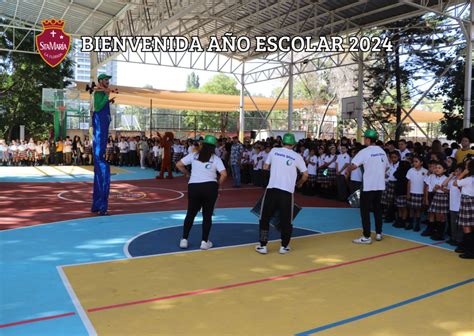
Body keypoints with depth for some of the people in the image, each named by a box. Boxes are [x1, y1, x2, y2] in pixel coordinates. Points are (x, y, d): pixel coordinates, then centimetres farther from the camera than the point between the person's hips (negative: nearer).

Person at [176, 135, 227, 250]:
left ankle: (184, 240, 18)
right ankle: (204, 242, 12)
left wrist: (186, 173, 19)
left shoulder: (194, 155, 6)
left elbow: (178, 165, 5)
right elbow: (224, 174, -8)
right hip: (210, 187, -1)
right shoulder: (215, 158, 3)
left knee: (190, 214, 15)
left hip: (194, 187, 2)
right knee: (207, 215, 11)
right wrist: (218, 185, 6)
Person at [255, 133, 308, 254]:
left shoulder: (274, 151, 5)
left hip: (272, 188, 0)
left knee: (265, 218, 10)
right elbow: (305, 175, 8)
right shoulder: (297, 156, 5)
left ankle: (263, 246, 11)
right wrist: (299, 183, 27)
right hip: (287, 191, 0)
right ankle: (284, 246, 19)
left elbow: (265, 167, 13)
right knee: (286, 220, 12)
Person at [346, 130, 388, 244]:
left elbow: (354, 165, -23)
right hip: (380, 185, 7)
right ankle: (378, 234, 23)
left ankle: (366, 237, 0)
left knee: (365, 211, 0)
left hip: (368, 186, -7)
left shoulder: (365, 151, -13)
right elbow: (386, 167, 15)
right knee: (377, 209, 17)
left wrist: (348, 170, -4)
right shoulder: (382, 151, 8)